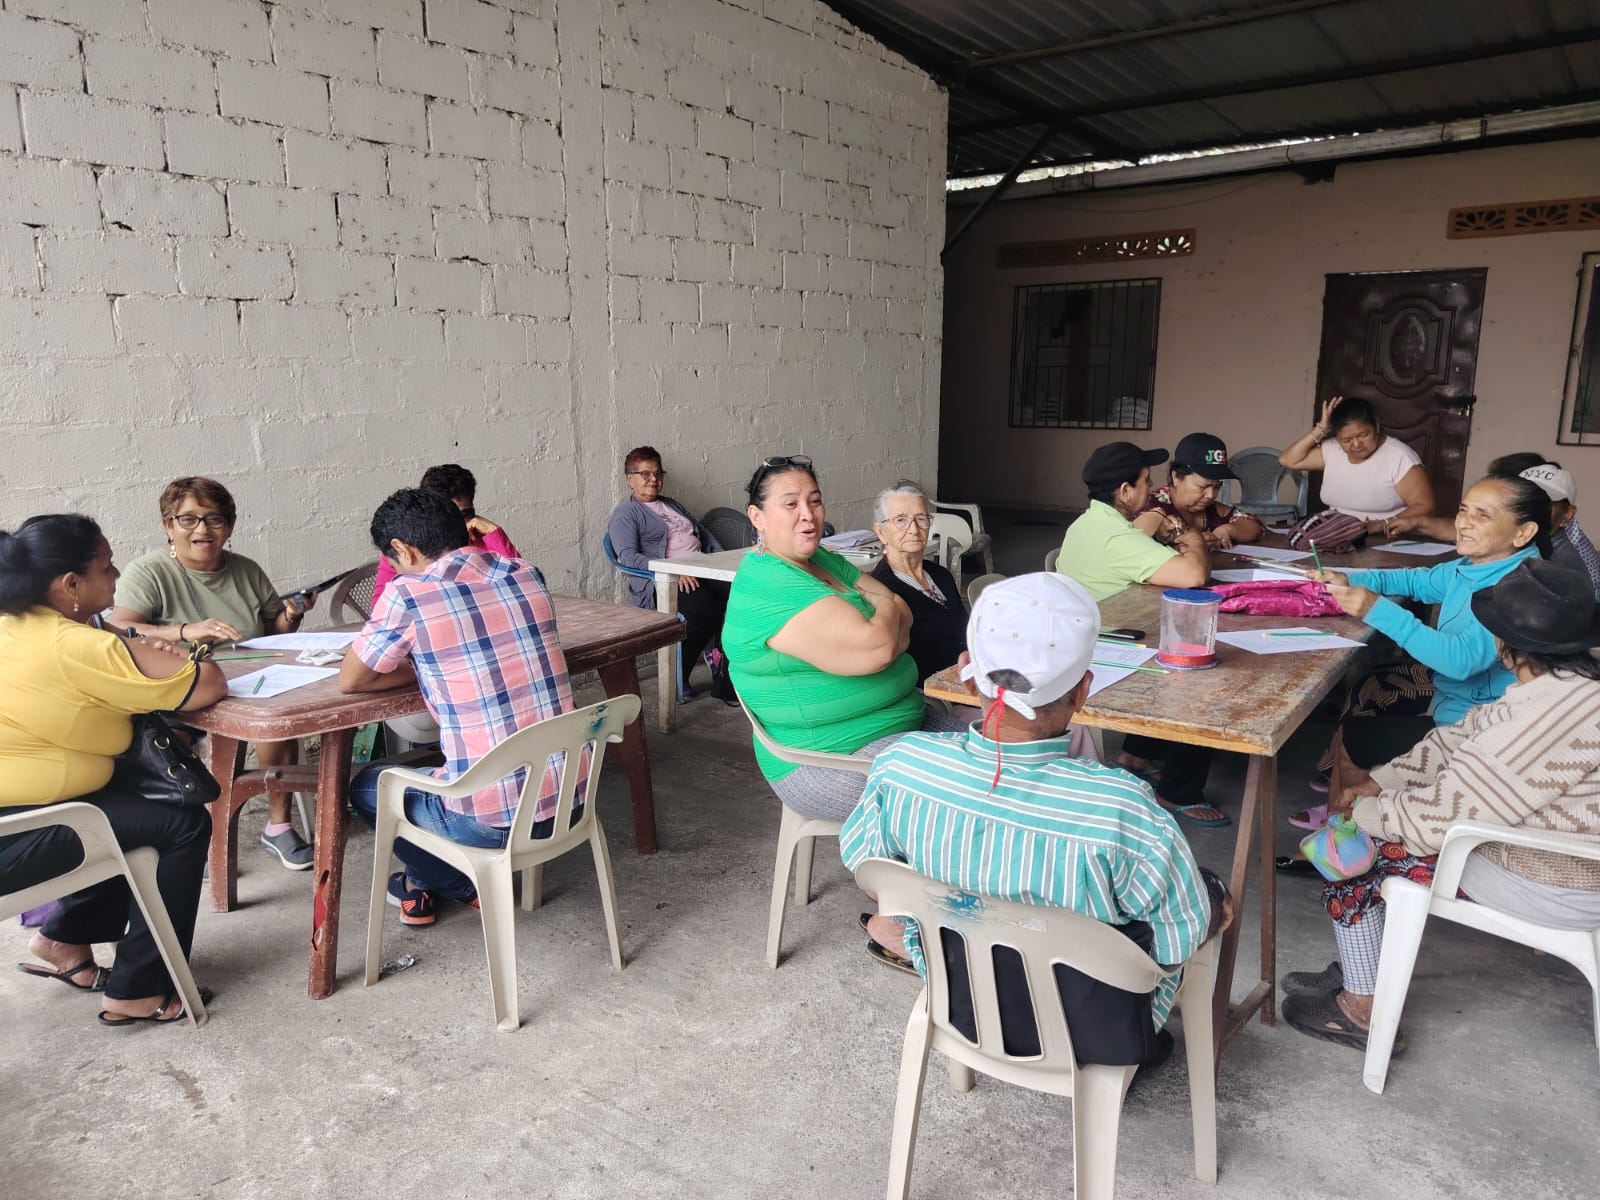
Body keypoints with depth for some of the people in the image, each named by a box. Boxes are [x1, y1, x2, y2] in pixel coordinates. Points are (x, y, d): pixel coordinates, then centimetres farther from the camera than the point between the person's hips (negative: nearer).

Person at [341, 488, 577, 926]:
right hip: (571, 798, 6)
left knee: (366, 787, 24)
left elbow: (350, 681, 1)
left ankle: (466, 885, 29)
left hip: (493, 818, -6)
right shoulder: (527, 575, 4)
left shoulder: (409, 594, -12)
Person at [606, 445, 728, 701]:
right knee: (706, 610, -35)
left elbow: (705, 534, 33)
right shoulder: (625, 514, 8)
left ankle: (722, 657, -11)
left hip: (703, 569, 6)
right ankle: (678, 677, -17)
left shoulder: (672, 505, 31)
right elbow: (629, 557, -7)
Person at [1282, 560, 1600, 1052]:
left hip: (1556, 885, -9)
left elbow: (1444, 812, -26)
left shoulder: (1553, 714, -32)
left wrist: (1367, 813, -9)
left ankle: (1362, 1010, 12)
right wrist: (1378, 782, 2)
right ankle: (1359, 971, 21)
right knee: (1387, 811, 10)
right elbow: (1461, 739, 7)